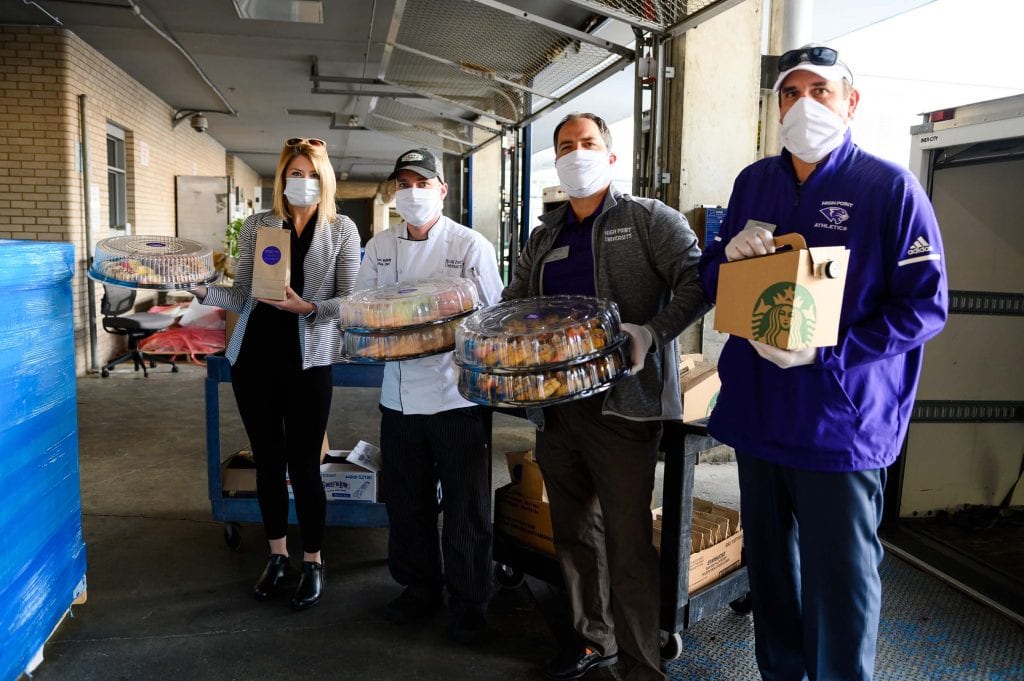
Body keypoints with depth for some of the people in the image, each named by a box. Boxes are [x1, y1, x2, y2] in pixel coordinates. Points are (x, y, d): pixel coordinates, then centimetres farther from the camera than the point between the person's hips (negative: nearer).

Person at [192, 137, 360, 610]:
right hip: (254, 356, 3)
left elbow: (350, 300, -4)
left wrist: (307, 308, -19)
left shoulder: (341, 229, 1)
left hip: (307, 359, -3)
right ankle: (277, 556, 30)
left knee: (303, 465, 1)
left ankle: (313, 563, 19)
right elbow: (242, 296, 7)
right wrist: (203, 291, -10)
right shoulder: (256, 226, 9)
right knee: (267, 461, 12)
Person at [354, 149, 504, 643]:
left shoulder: (471, 245, -6)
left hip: (458, 394, -4)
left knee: (465, 507, 6)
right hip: (399, 394, 4)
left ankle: (469, 602, 24)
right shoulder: (380, 247, 8)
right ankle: (419, 586, 37)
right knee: (407, 503, 16)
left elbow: (491, 318, -7)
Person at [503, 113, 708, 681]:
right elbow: (512, 303, 21)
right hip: (555, 405, 6)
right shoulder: (544, 237, 17)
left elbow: (697, 280, -11)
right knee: (574, 531, 17)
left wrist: (652, 333, -25)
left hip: (623, 405, -6)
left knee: (626, 542, -3)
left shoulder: (649, 219, 0)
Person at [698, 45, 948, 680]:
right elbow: (712, 281, 14)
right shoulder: (753, 182, 9)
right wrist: (731, 254, -10)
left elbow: (925, 305, -9)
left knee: (840, 581, 5)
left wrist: (828, 352, -21)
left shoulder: (890, 187, -6)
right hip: (757, 410, 5)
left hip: (842, 420, -5)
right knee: (768, 566, 18)